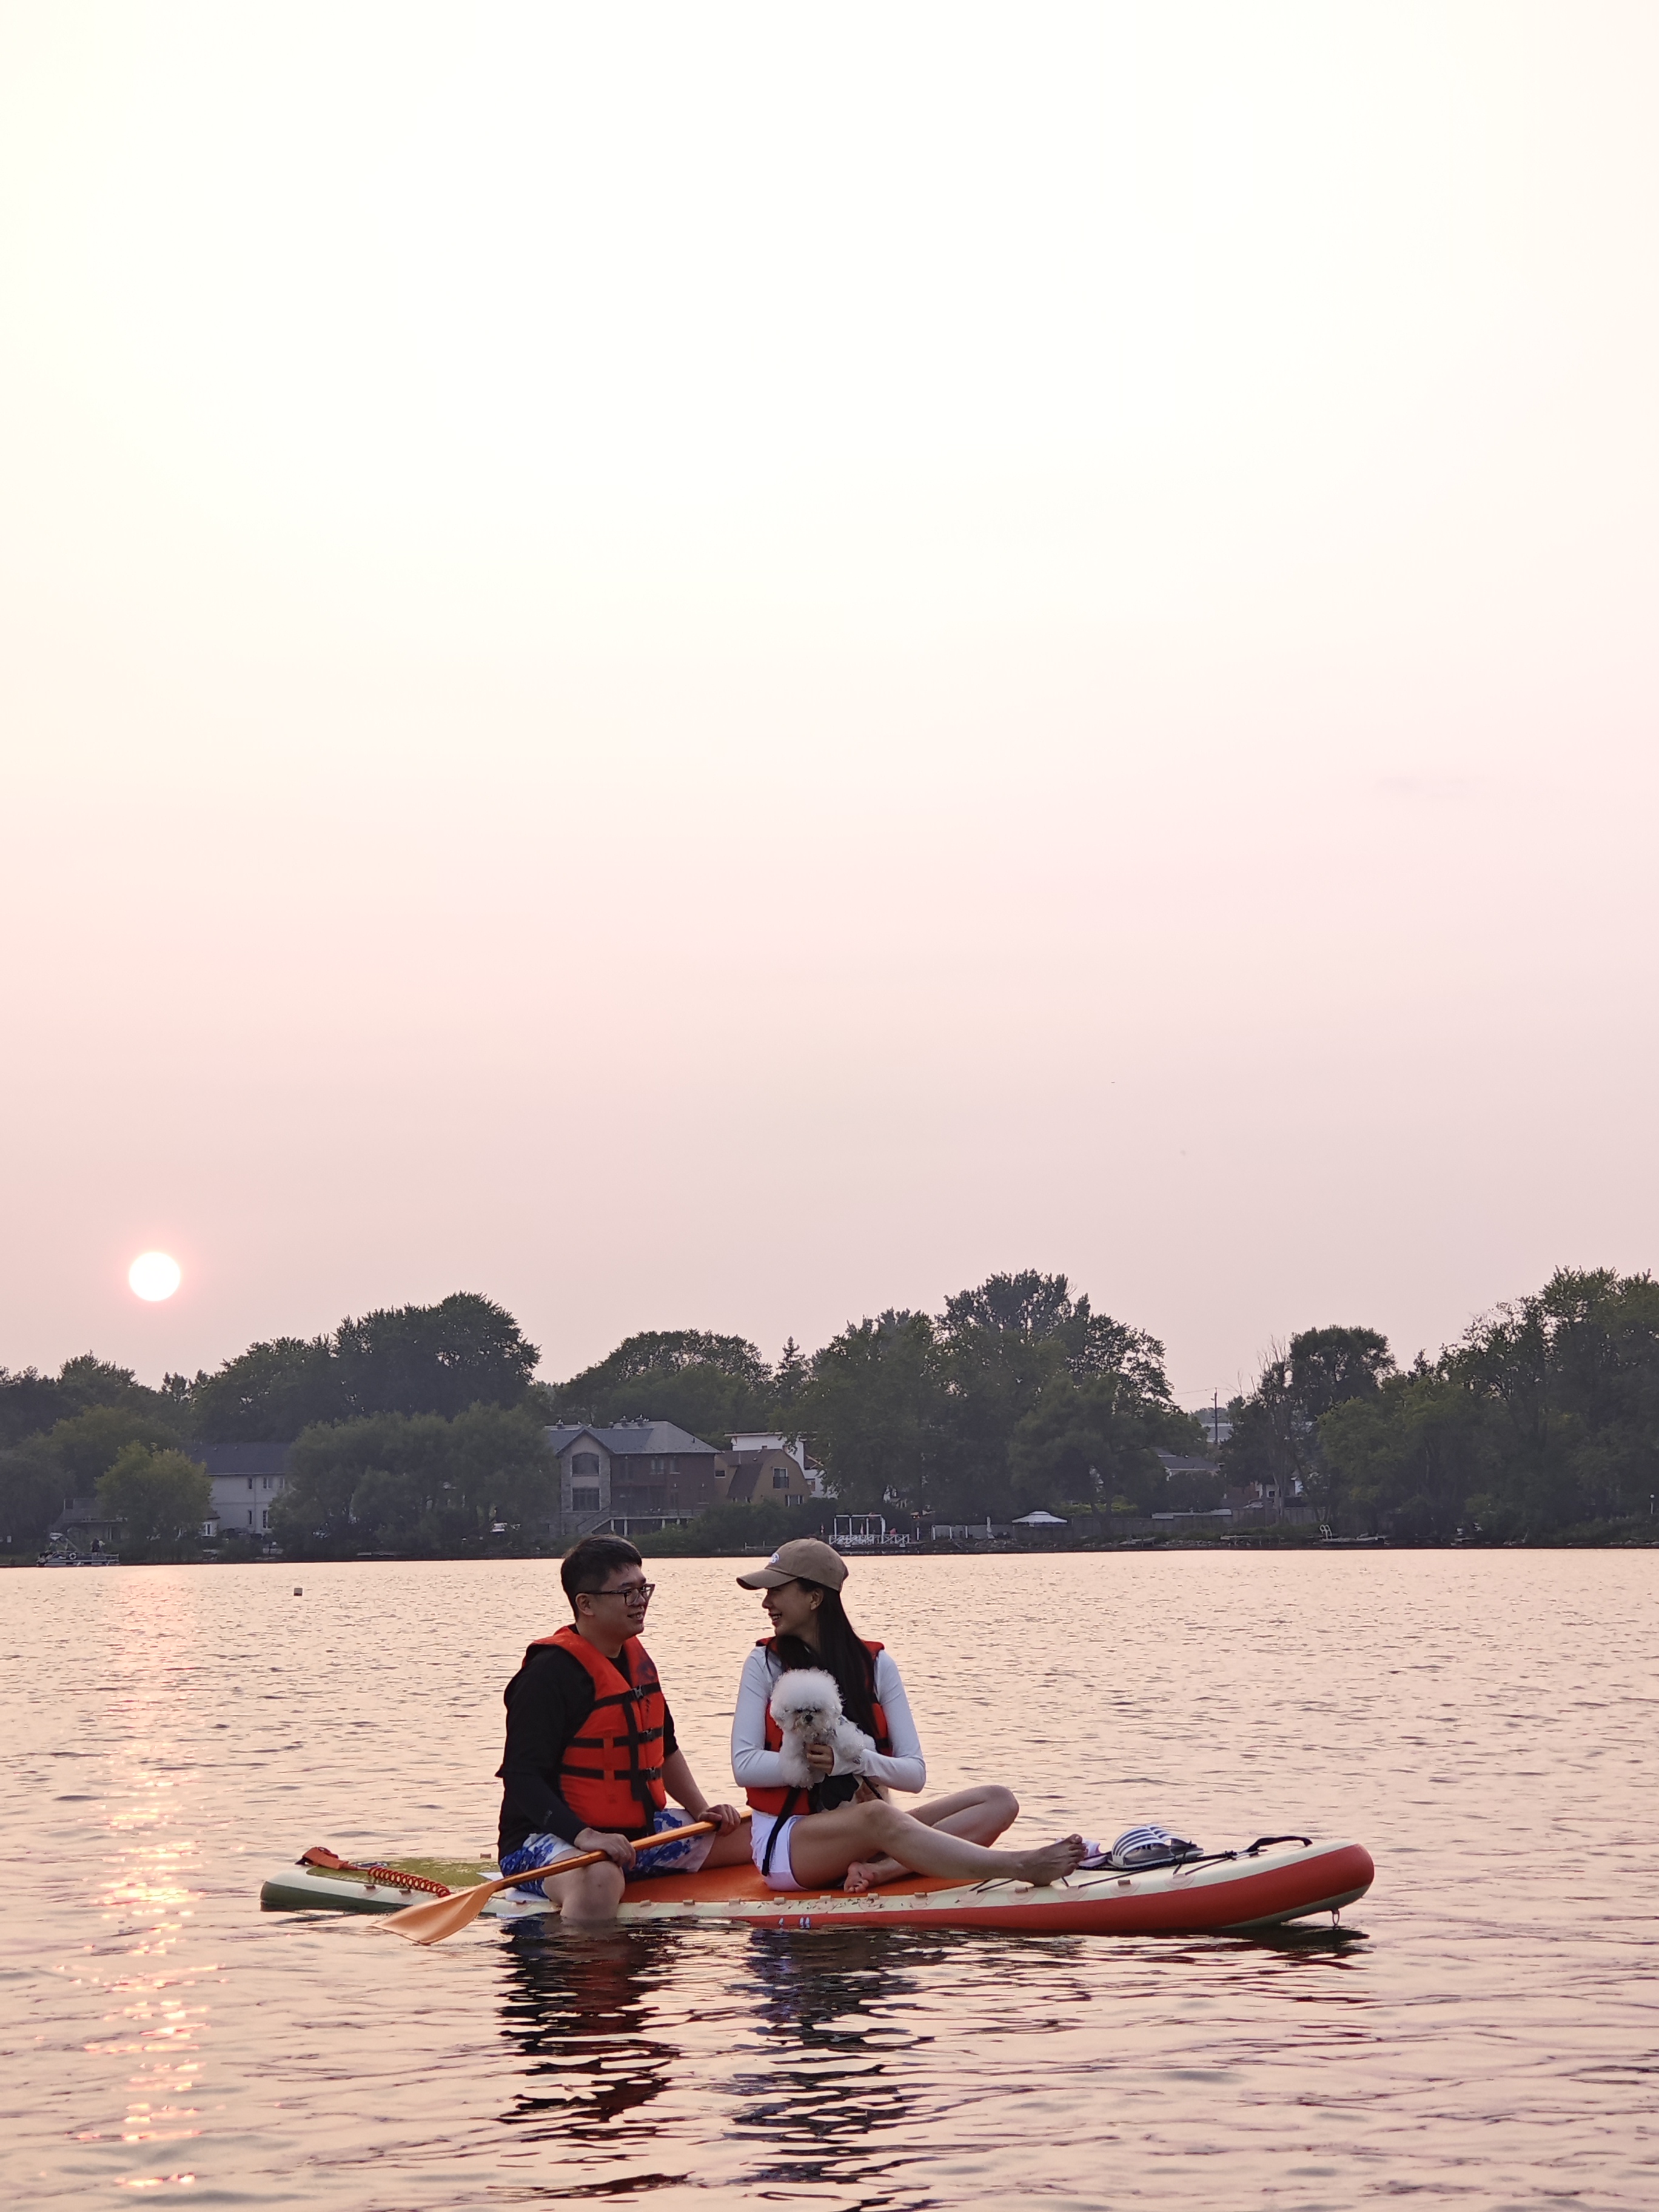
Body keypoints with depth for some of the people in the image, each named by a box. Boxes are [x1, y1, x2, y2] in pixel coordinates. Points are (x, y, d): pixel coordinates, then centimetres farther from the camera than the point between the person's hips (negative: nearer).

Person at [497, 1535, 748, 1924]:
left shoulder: (636, 1659, 14)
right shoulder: (550, 1673, -16)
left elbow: (664, 1749, 27)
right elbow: (522, 1777, -22)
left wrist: (702, 1810, 13)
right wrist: (583, 1836, -34)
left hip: (638, 1831, 10)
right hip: (552, 1838, -9)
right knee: (601, 1881, -44)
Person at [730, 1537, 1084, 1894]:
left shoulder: (875, 1665, 5)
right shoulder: (765, 1664, 2)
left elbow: (914, 1772, -2)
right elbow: (745, 1766, -8)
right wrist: (822, 1763, -20)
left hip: (861, 1836, 5)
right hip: (785, 1842, -4)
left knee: (998, 1800, -11)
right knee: (878, 1817, -37)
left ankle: (880, 1870, -34)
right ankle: (1018, 1867, -43)